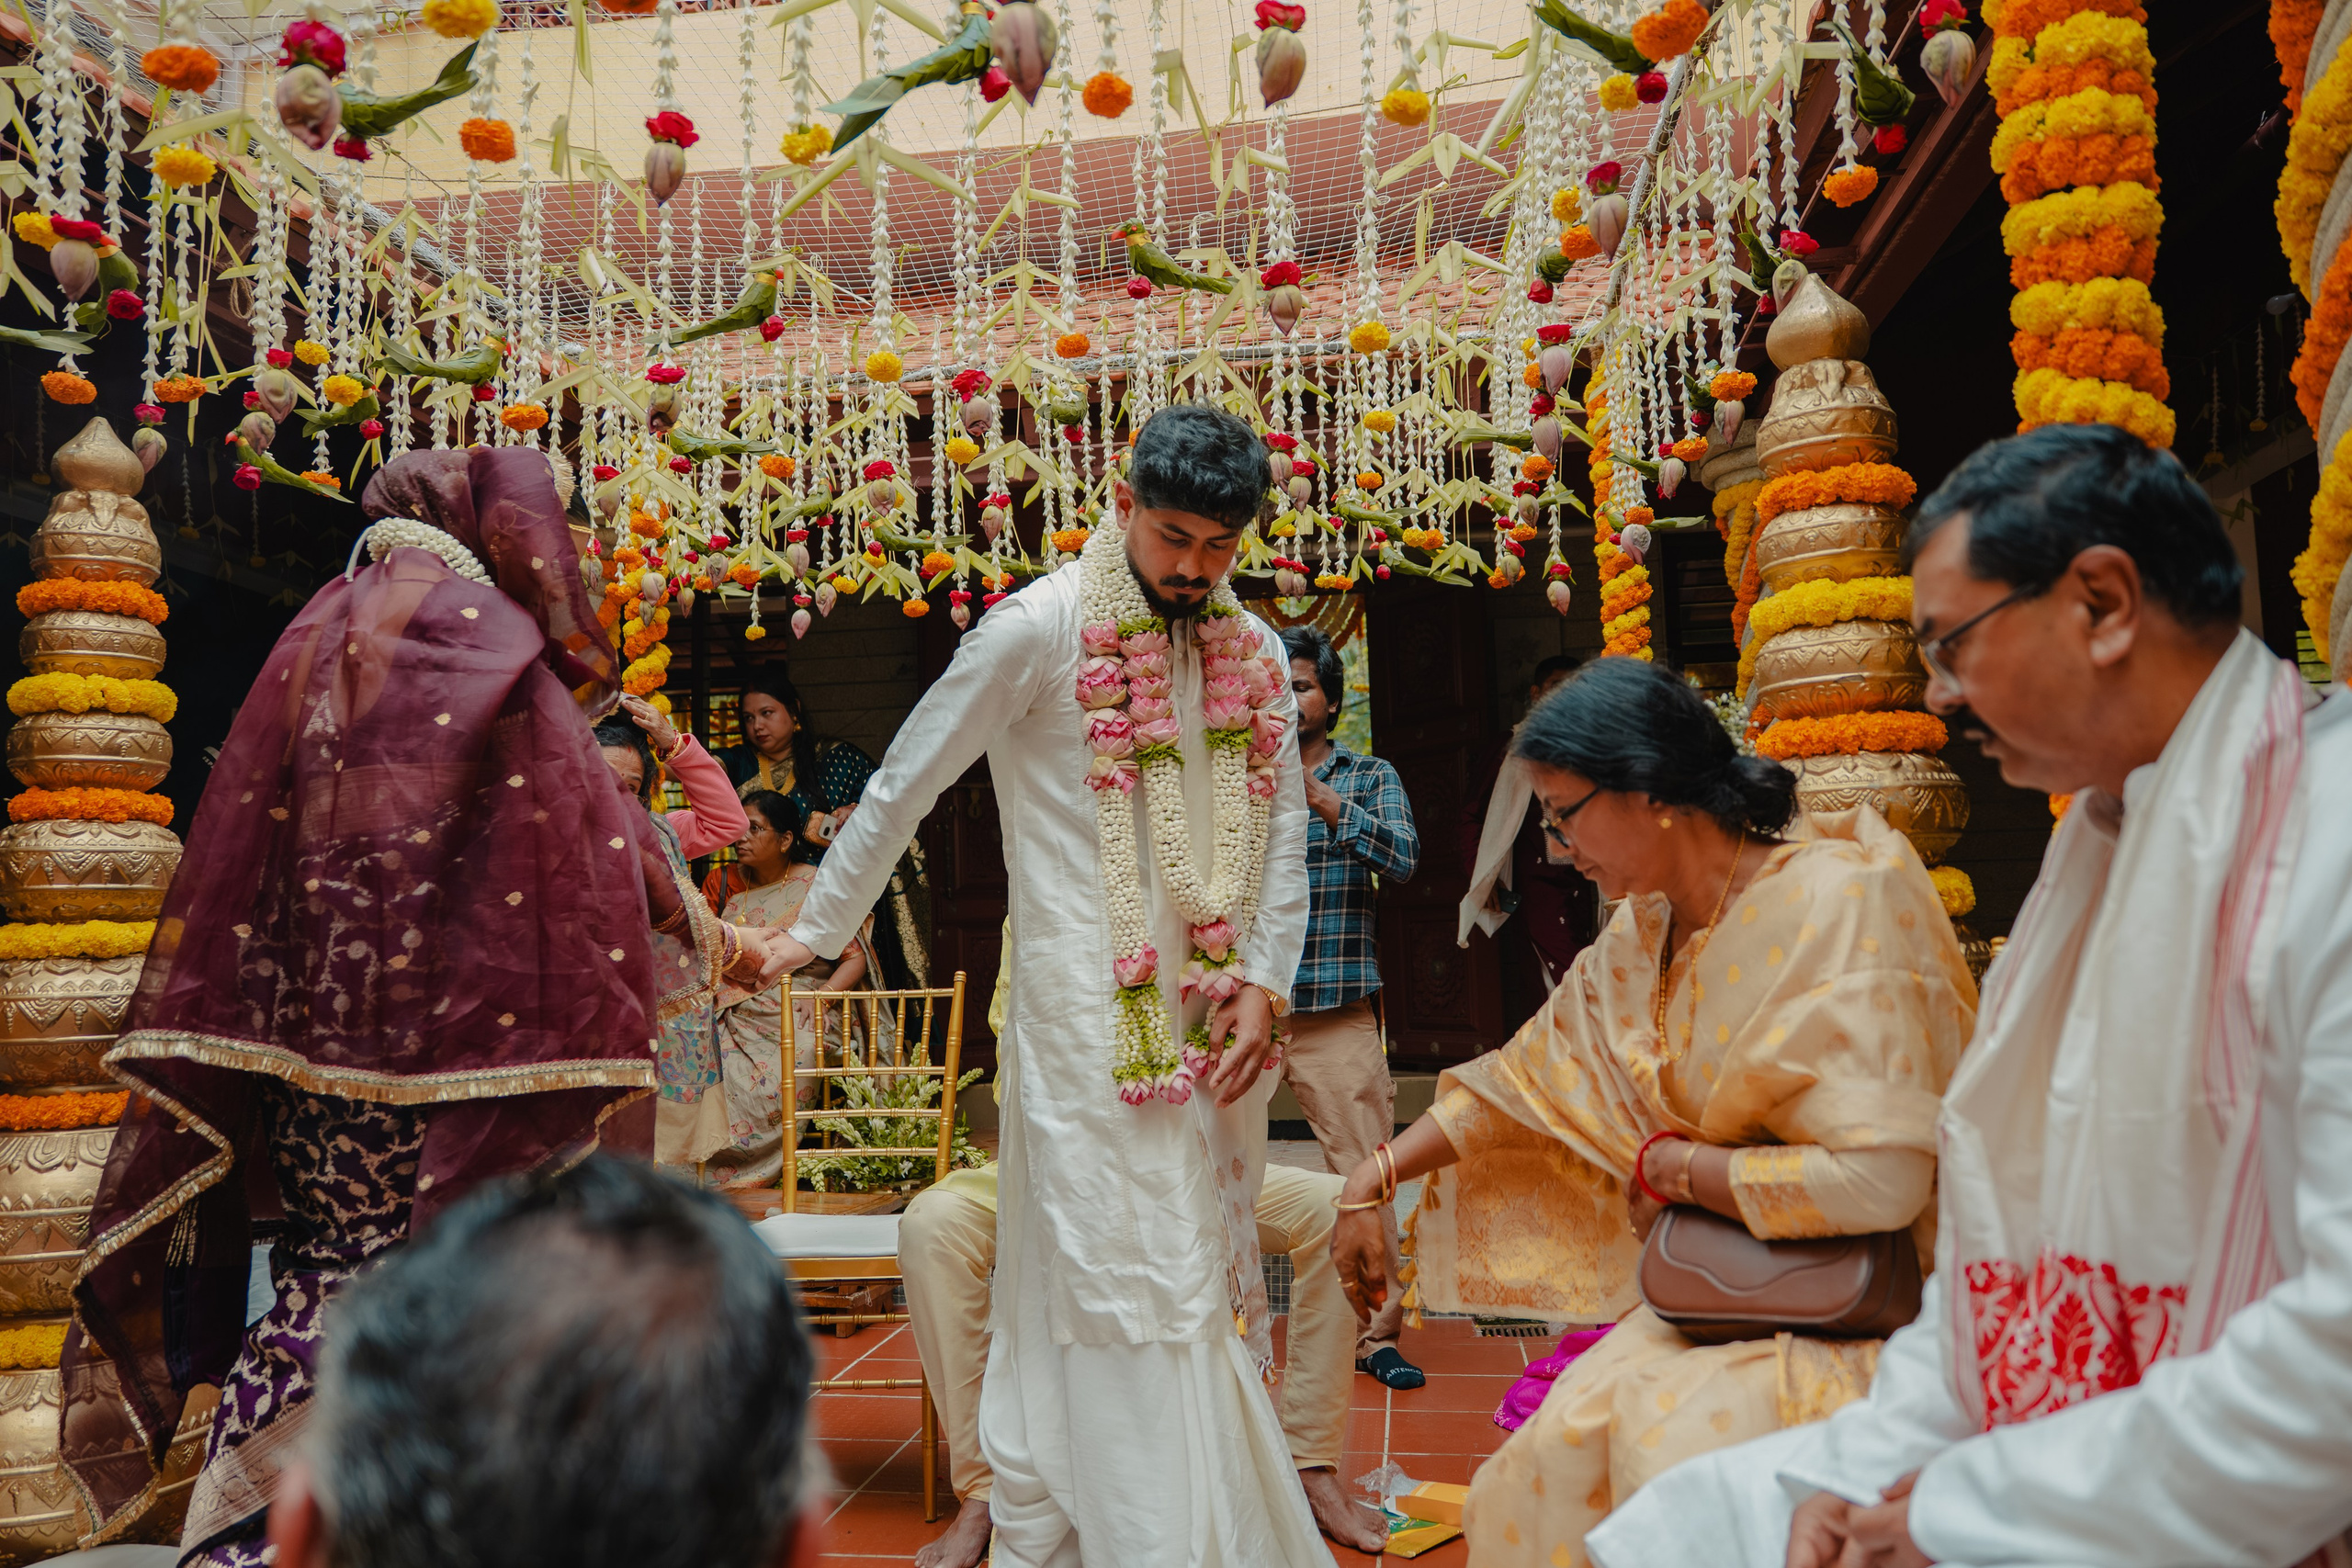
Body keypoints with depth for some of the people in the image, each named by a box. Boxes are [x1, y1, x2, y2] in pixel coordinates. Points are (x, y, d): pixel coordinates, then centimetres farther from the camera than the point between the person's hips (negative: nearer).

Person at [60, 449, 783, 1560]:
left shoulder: (316, 631, 16)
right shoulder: (485, 635, -4)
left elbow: (249, 824, 15)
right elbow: (591, 817, -5)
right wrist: (705, 936, 3)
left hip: (305, 1008, 7)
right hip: (437, 1001, -6)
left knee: (332, 1239, 12)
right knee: (424, 1245, 0)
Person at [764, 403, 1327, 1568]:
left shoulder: (1254, 654, 10)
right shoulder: (1040, 627, -6)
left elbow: (1283, 832, 13)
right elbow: (905, 787, -1)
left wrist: (1266, 978, 1)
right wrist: (817, 931, 3)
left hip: (1215, 1017, 6)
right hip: (1085, 1009, -6)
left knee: (1205, 1276, 13)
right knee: (1117, 1284, -6)